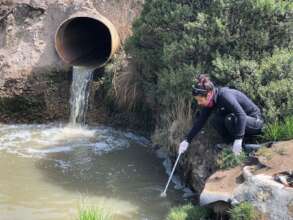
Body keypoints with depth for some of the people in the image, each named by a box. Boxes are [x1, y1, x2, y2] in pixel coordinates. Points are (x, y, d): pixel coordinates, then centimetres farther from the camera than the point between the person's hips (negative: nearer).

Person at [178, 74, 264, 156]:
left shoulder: (224, 96, -31)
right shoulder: (209, 101, -7)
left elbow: (241, 115, -39)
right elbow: (200, 121, -2)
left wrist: (238, 139, -44)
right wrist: (187, 140, -7)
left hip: (255, 121, -7)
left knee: (230, 119, -32)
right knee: (215, 120, -16)